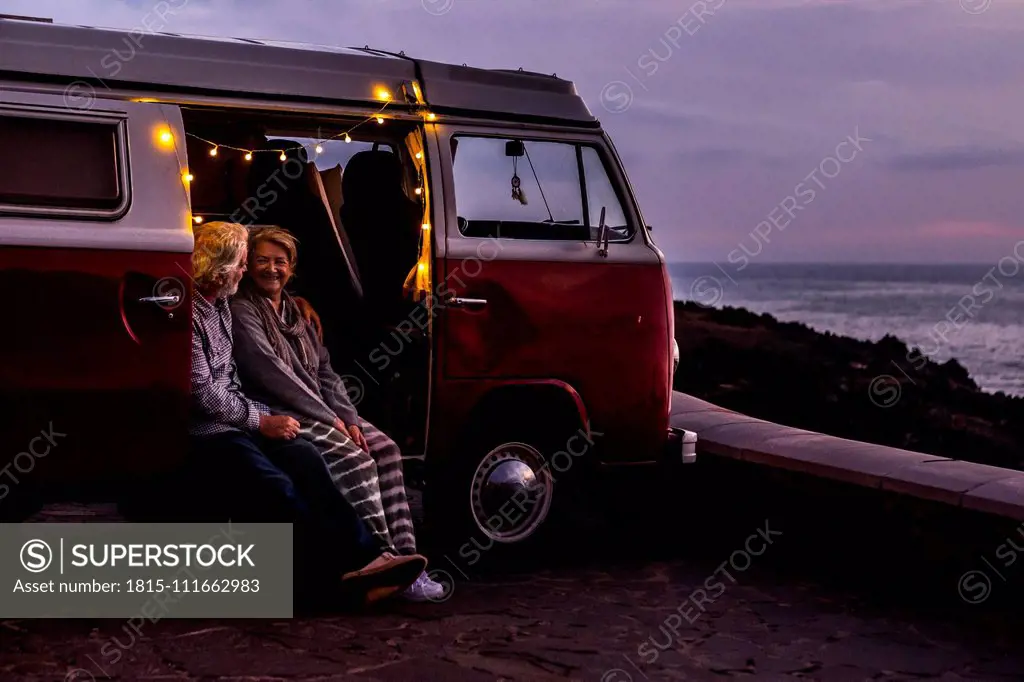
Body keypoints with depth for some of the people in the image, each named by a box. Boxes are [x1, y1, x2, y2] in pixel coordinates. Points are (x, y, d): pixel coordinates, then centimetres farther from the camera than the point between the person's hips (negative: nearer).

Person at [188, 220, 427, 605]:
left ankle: (363, 558, -23)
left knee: (304, 457, -15)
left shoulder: (220, 305, 17)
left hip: (233, 422, 8)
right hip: (202, 433, -8)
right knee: (276, 488, -25)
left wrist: (261, 416, 7)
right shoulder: (189, 311, -14)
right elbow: (203, 393, -16)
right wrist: (261, 421, -8)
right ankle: (350, 568, -21)